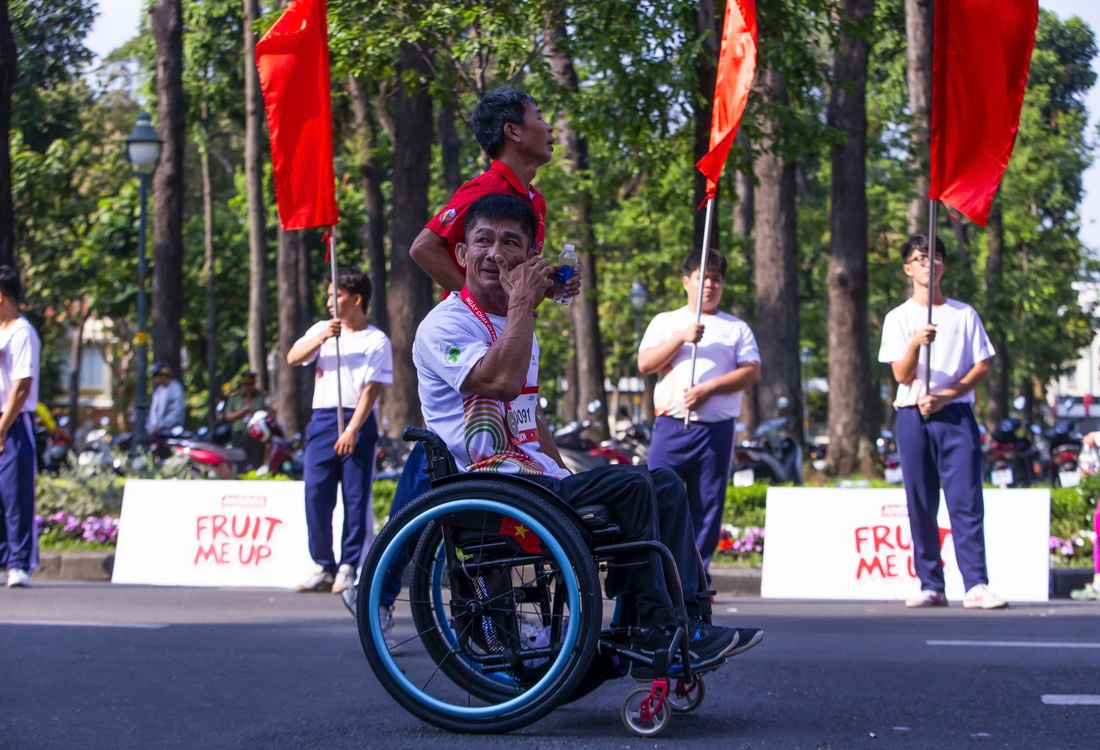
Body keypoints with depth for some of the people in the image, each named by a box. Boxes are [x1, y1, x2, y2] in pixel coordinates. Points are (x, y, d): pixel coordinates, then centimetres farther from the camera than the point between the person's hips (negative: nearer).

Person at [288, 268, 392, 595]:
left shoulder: (377, 341, 2)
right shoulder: (322, 329, 15)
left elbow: (371, 389, -6)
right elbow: (293, 358, 2)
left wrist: (352, 429, -16)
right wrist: (322, 338, -14)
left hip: (358, 422, -4)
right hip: (322, 420, 4)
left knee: (356, 498, -3)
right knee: (316, 495, -2)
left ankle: (349, 568, 3)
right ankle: (323, 567, 6)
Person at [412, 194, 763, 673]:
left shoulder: (517, 327, 22)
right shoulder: (444, 325, -8)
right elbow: (501, 381, -28)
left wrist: (568, 478, 15)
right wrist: (523, 303, -19)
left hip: (535, 477, 10)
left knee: (665, 484, 2)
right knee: (630, 485, -23)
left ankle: (693, 622, -5)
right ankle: (658, 631, -18)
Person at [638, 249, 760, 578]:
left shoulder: (737, 328, 14)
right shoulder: (666, 322, 15)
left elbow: (752, 372, 1)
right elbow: (644, 364, 2)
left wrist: (709, 388, -12)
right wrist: (681, 338, -10)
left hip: (717, 429, 1)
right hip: (672, 426, -1)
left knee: (708, 505, 0)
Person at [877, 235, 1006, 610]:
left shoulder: (964, 314, 9)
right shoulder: (898, 318, 7)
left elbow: (982, 368, 5)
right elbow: (902, 375, -3)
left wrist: (946, 395, -10)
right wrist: (916, 344, -23)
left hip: (956, 414, -1)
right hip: (914, 416, 1)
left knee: (967, 500, -8)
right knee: (920, 505, 0)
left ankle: (976, 586, -12)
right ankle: (931, 586, 5)